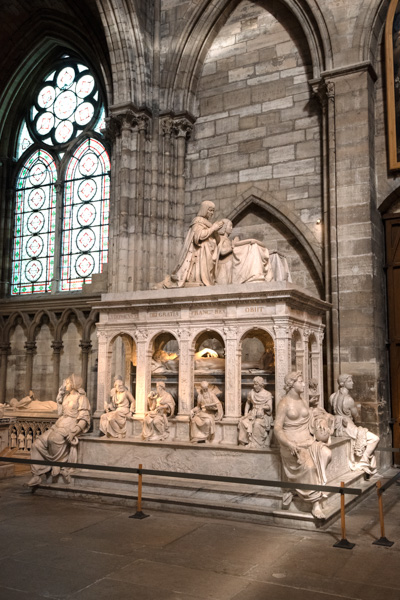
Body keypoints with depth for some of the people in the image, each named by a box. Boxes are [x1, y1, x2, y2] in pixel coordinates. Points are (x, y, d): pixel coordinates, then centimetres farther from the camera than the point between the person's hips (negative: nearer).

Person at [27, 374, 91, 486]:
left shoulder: (81, 398, -4)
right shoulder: (66, 396, 17)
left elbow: (84, 419, -10)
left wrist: (74, 431, -27)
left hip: (72, 425, -7)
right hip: (60, 424, 7)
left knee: (54, 438, -36)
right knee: (38, 443, -12)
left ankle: (62, 467, -19)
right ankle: (36, 475, -8)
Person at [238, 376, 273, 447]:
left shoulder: (267, 394, -2)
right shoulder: (251, 393, 9)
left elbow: (269, 407, -8)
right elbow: (247, 403, 24)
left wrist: (262, 407, -25)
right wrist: (246, 413, 11)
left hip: (263, 415, -4)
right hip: (253, 414, 4)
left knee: (257, 424, -36)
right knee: (243, 421, -26)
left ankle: (256, 443, -25)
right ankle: (245, 441, -18)